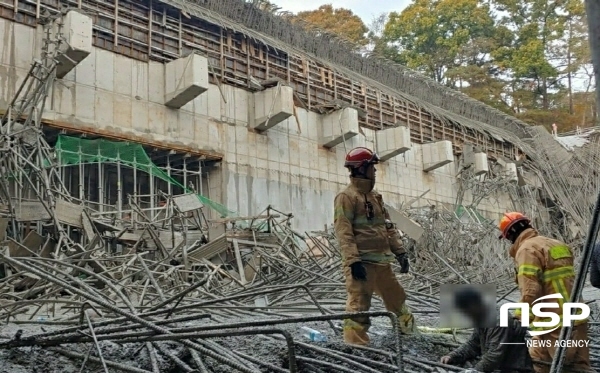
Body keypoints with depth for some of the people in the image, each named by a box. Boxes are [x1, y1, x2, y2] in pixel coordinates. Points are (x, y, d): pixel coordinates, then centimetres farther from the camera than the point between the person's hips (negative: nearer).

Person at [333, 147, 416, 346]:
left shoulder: (375, 196, 19)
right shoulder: (347, 197, -7)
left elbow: (388, 226, 21)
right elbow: (343, 232, -16)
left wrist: (399, 252, 14)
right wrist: (353, 260, -23)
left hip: (381, 261, 8)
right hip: (362, 262, -8)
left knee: (397, 299, 20)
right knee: (358, 306, -9)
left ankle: (410, 329, 40)